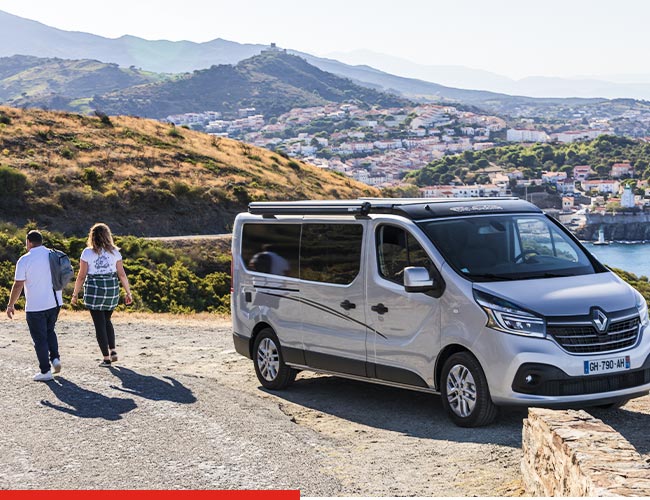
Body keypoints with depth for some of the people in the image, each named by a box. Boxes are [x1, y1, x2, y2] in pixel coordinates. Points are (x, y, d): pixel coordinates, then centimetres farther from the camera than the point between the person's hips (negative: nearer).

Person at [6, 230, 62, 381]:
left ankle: (45, 371, 8)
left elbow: (18, 285, -13)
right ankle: (55, 358, 11)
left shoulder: (24, 260, -13)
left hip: (35, 307, -5)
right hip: (54, 302, 5)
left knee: (40, 339, 4)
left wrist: (11, 305, -3)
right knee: (50, 331, 25)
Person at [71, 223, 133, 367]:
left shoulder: (87, 253, -5)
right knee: (107, 320, 22)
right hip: (112, 289, 3)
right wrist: (128, 293, 9)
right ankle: (112, 351, 12)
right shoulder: (114, 252, 1)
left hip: (93, 290, -3)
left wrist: (75, 294, 4)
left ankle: (106, 358, 5)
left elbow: (81, 276, -5)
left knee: (100, 324, 4)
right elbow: (122, 275, 1)